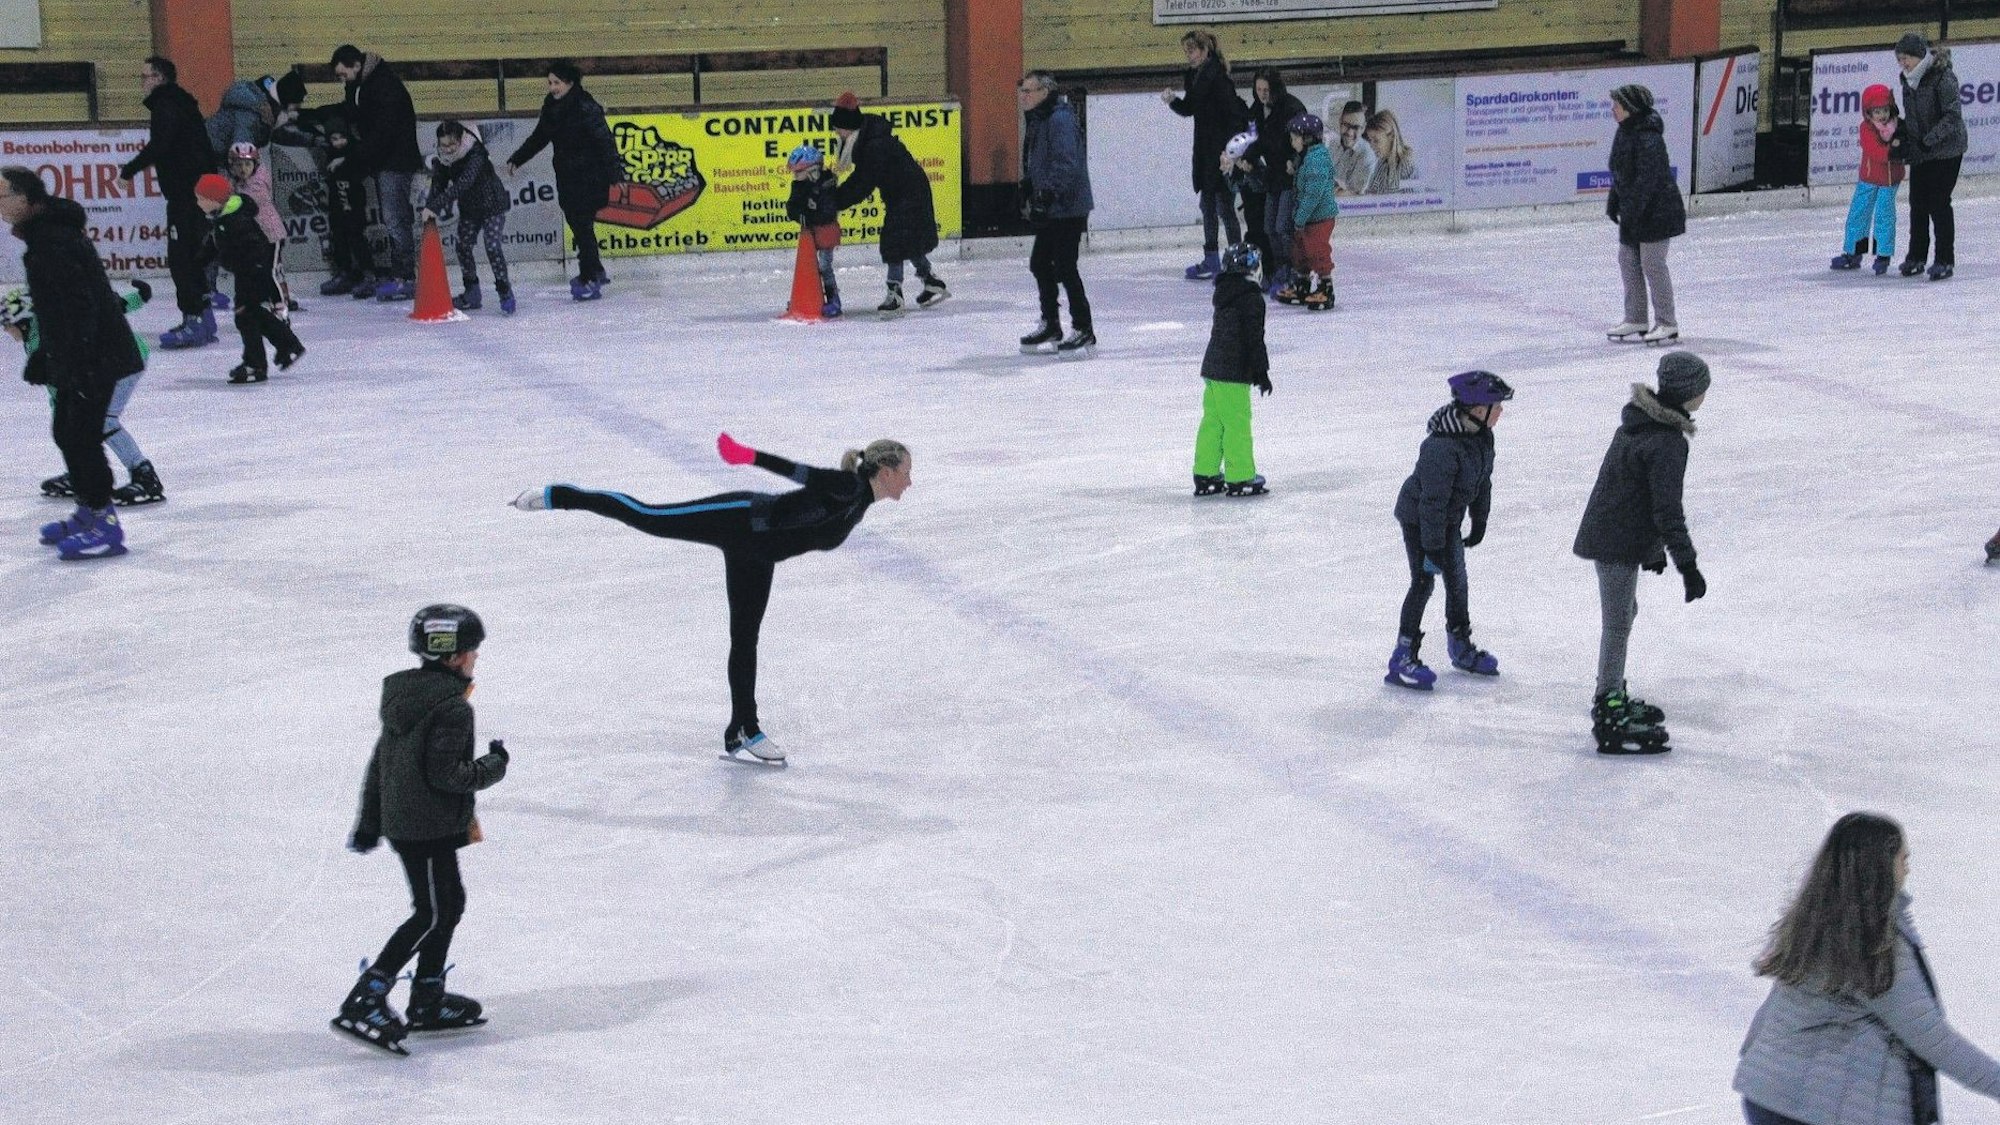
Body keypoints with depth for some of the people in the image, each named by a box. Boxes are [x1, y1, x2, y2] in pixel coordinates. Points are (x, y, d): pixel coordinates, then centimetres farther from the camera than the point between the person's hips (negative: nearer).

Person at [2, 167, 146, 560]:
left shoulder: (53, 241, -21)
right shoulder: (44, 234, 12)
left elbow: (79, 303, -26)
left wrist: (78, 362, -28)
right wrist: (44, 357, 26)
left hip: (96, 357, -11)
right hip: (73, 358, 11)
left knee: (80, 436, -7)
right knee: (66, 432, 18)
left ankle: (105, 525, -2)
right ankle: (87, 512, 30)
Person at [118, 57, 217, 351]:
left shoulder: (166, 106, -11)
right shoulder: (183, 103, 19)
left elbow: (159, 146, -22)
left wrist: (130, 170, -13)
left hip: (185, 192, -10)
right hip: (198, 191, 10)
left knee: (181, 257, -11)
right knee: (191, 256, 15)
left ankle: (194, 320, -15)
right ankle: (203, 316, 20)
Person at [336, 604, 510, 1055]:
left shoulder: (405, 693, 9)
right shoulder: (452, 706, -19)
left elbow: (379, 760, 14)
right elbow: (445, 774, -23)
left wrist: (369, 824, 20)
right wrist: (494, 765, -7)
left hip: (400, 820, 10)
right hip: (429, 828, -10)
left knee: (450, 904, 19)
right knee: (431, 914, -5)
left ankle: (427, 1001, 26)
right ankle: (364, 1001, -11)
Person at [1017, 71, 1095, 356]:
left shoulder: (1060, 120, -19)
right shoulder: (1038, 120, 13)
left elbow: (1066, 164, -28)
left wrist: (1047, 194, -32)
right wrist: (1028, 186, 16)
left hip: (1069, 207, -10)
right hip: (1051, 208, 10)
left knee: (1064, 267, -8)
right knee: (1040, 263, 15)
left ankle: (1084, 332, 0)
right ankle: (1050, 325, 28)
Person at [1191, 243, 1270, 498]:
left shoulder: (1224, 292, 13)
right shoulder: (1251, 298, -14)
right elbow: (1254, 338, -16)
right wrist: (1261, 371, -10)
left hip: (1212, 367, 9)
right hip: (1234, 373, -9)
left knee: (1212, 420, 13)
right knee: (1237, 423, -3)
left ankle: (1205, 476, 17)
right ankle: (1240, 478, 2)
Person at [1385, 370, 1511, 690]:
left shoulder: (1482, 436, -7)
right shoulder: (1442, 447, -35)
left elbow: (1483, 479, 9)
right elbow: (1433, 499, -30)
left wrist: (1480, 521, 16)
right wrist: (1433, 546, -26)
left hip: (1448, 518, 8)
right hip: (1417, 517, -8)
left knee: (1457, 582, 15)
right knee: (1423, 583, -8)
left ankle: (1461, 645, 31)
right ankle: (1403, 658, -1)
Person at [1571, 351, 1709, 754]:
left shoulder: (1642, 419, 7)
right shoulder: (1667, 442, -24)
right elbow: (1668, 509, -24)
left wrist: (1654, 547, 26)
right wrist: (1687, 564, -19)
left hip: (1606, 534, 10)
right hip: (1619, 543, -10)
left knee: (1624, 614, 23)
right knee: (1618, 623, -3)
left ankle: (1611, 697, 38)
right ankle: (1610, 721, 4)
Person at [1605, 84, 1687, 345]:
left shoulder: (1648, 137, -23)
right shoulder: (1625, 132, 8)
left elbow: (1648, 178, -25)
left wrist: (1631, 209, -24)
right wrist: (1614, 202, 18)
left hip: (1655, 211, -10)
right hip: (1633, 211, 10)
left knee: (1652, 264, -4)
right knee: (1627, 260, 13)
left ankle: (1667, 324, 6)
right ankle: (1635, 320, 22)